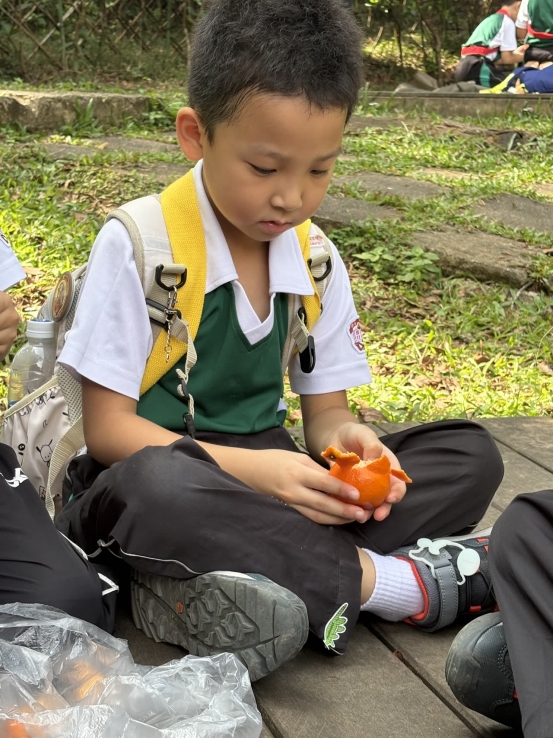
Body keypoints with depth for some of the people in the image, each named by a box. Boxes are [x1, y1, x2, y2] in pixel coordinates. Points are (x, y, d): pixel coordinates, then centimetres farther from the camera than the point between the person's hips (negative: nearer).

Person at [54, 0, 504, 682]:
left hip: (267, 477, 6)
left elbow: (324, 410, 8)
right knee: (157, 488, -41)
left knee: (469, 456, -9)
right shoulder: (135, 247, -12)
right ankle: (392, 580, -23)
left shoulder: (318, 262, 4)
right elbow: (108, 428, -13)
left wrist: (345, 440, -18)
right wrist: (244, 468, -27)